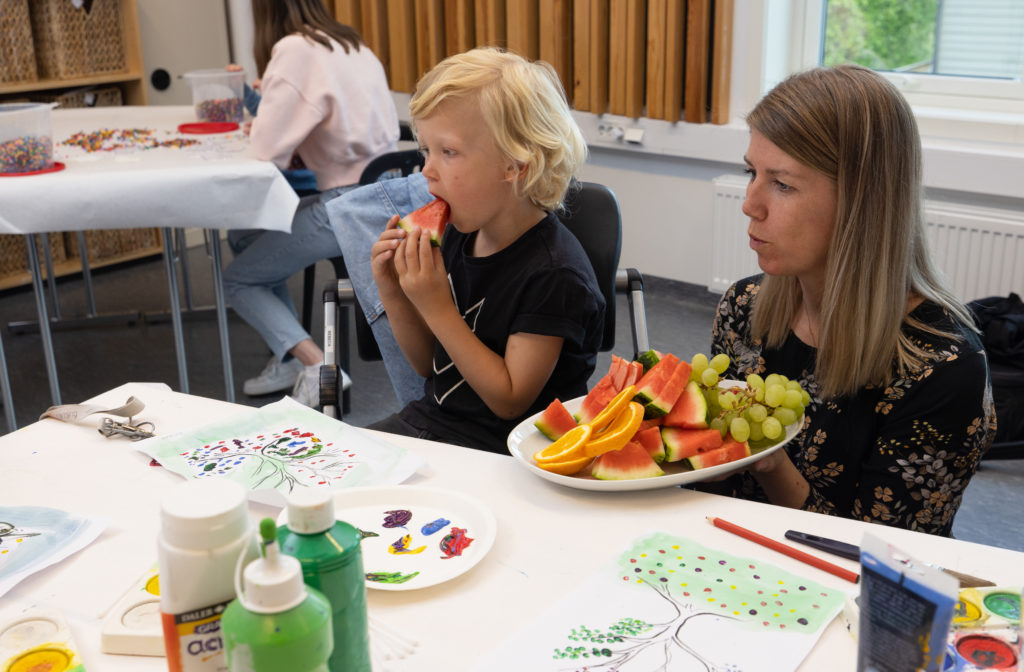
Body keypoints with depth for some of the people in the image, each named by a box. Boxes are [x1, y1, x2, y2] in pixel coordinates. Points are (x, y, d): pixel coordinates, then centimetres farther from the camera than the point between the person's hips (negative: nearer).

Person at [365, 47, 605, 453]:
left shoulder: (554, 272, -22)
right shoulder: (459, 235, 1)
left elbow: (510, 401, -19)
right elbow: (429, 365, 11)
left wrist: (437, 310, -23)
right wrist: (395, 297, -8)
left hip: (496, 449, -7)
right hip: (430, 419, 7)